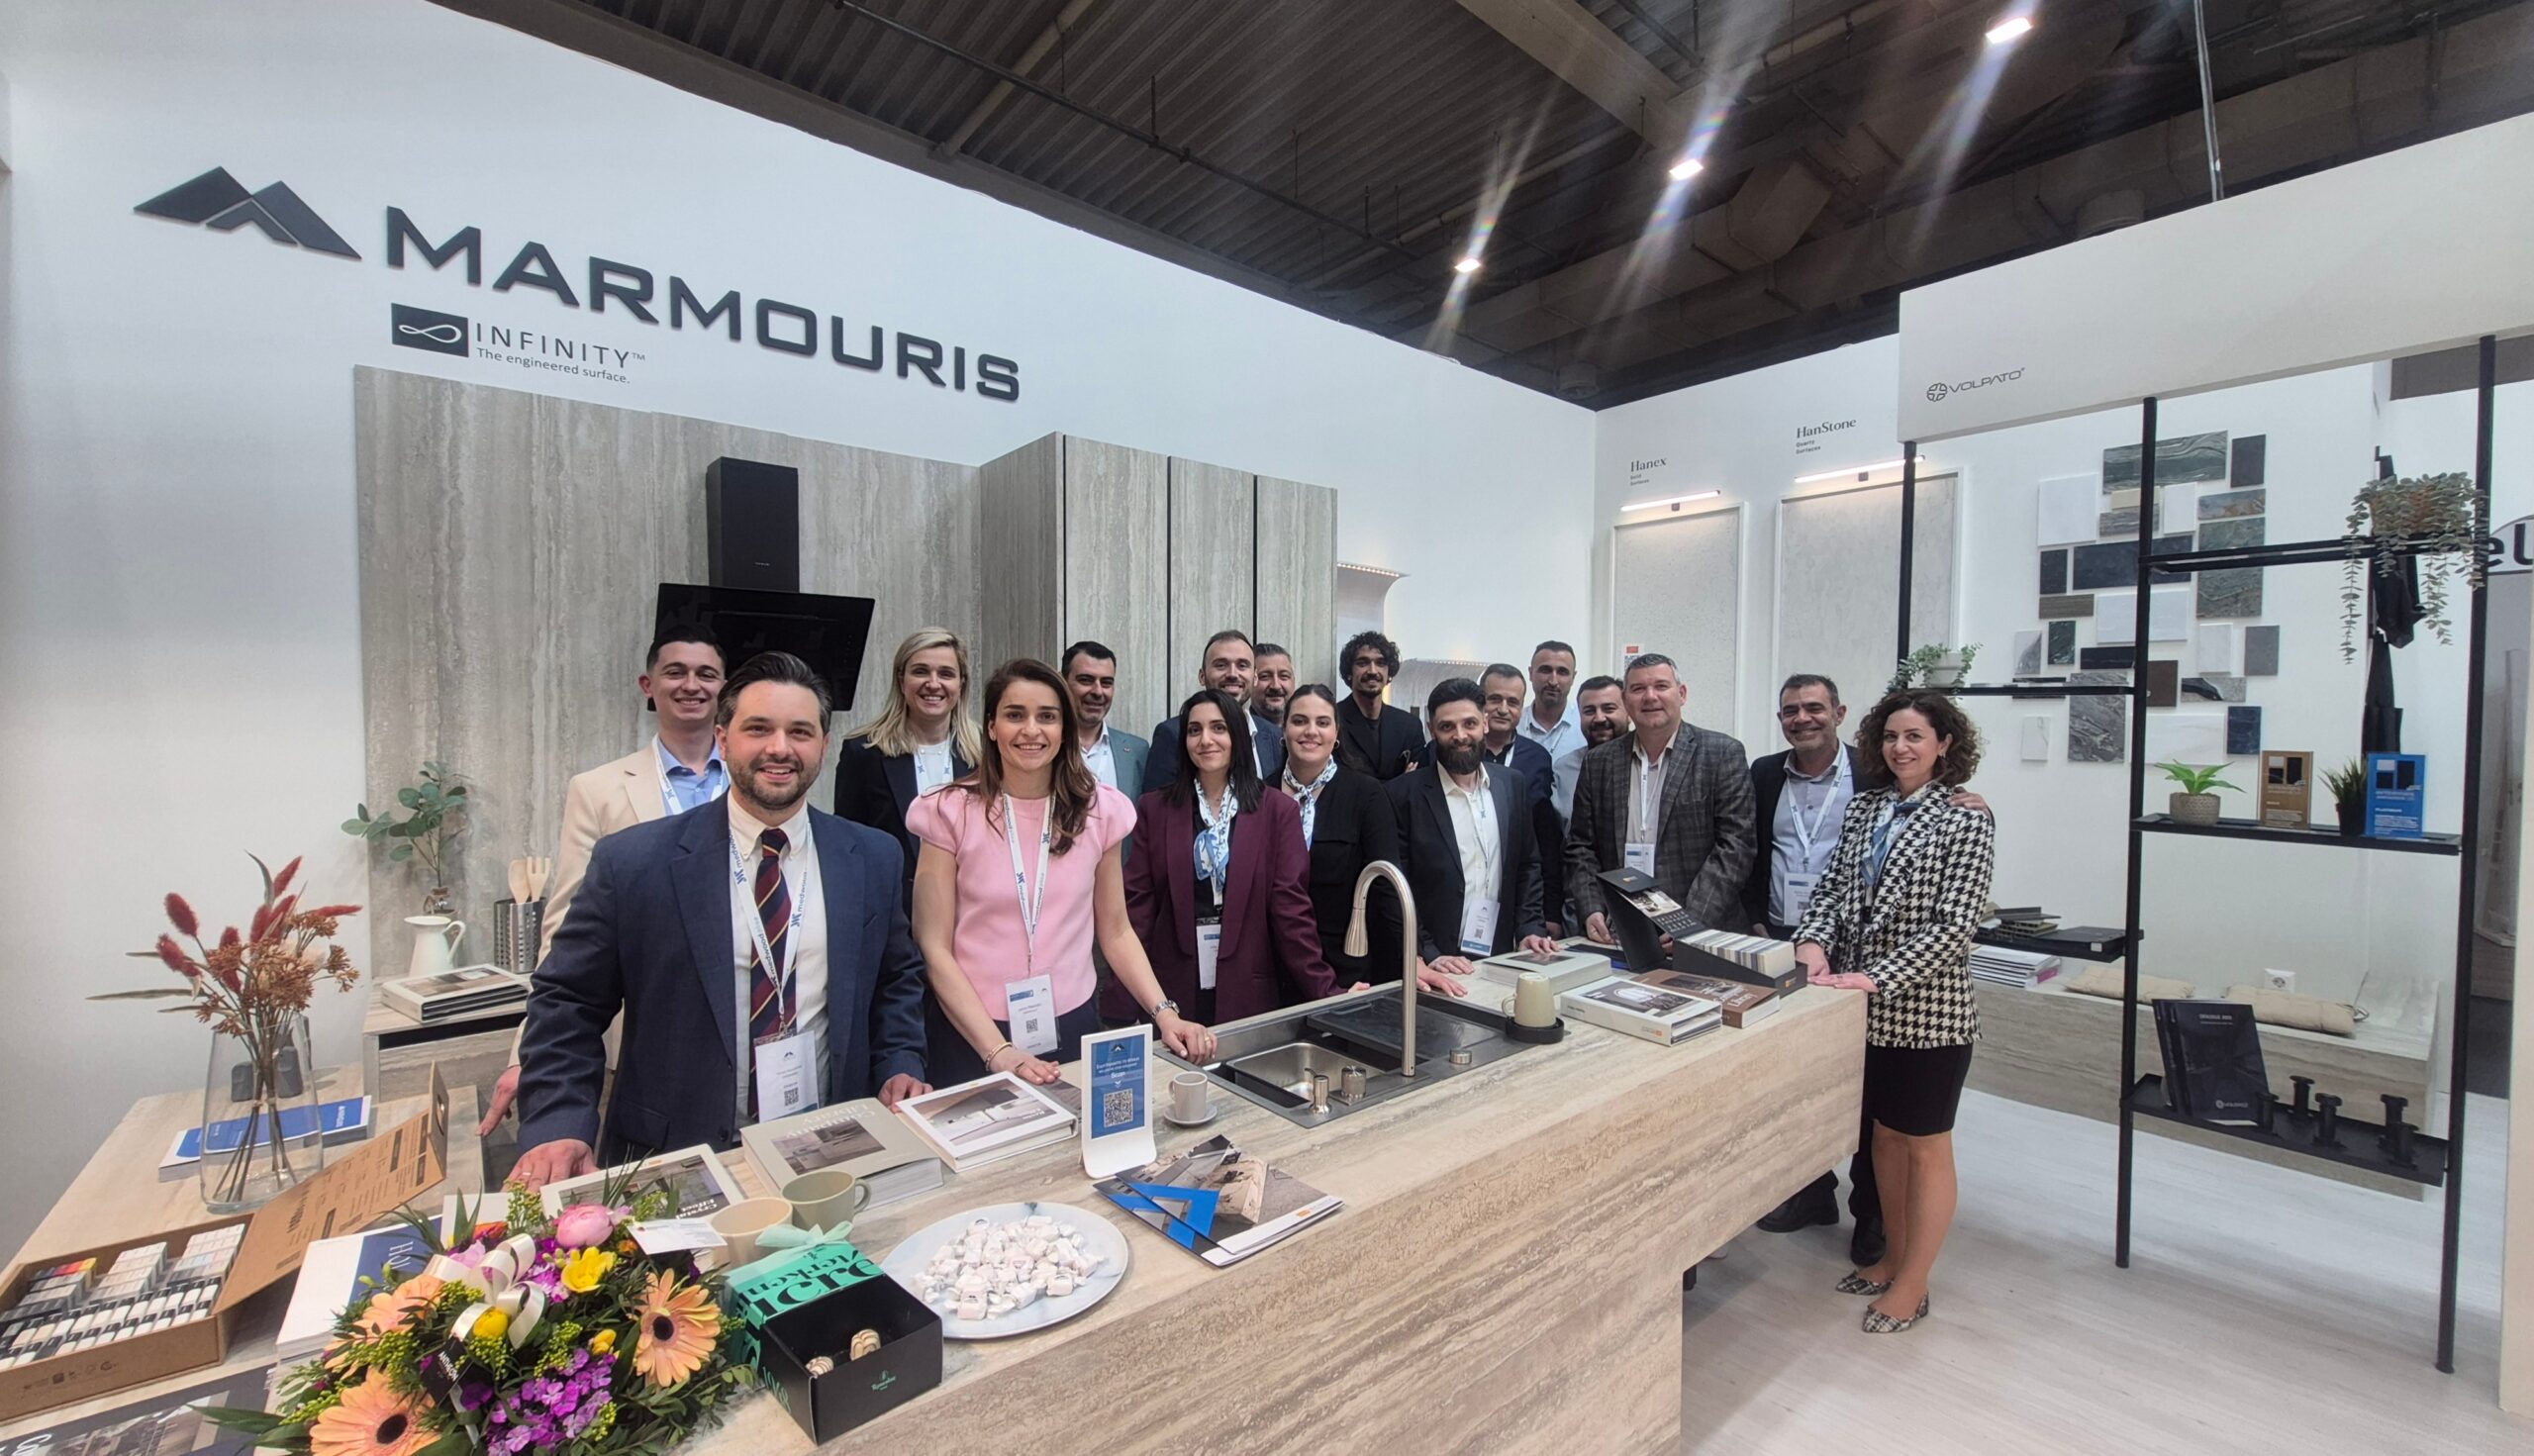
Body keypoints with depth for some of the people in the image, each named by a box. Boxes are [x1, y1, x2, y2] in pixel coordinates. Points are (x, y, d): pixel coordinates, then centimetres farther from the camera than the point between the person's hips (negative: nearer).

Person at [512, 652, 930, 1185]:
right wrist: (559, 1127, -9)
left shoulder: (874, 858, 1)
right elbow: (567, 1004, 1)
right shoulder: (632, 862, -5)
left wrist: (900, 1065, 0)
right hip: (674, 1165, 0)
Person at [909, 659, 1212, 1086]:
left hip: (1073, 1026, 2)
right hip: (972, 1035, -2)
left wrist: (1164, 1013, -8)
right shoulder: (952, 811, -9)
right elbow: (935, 947, -8)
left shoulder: (1100, 810, -2)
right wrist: (998, 1051, -17)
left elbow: (1115, 931, 5)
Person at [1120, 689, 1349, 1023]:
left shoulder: (1279, 811, -1)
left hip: (1249, 995, -1)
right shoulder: (1154, 809, 2)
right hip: (1172, 997, 1)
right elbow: (1138, 907, 0)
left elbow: (1290, 909, -4)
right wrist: (1120, 1002, -5)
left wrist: (1327, 994, -10)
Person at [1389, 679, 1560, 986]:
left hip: (1499, 960, 4)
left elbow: (1528, 866, 12)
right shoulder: (1405, 794, -10)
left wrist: (1529, 929, 1)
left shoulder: (1513, 786, 5)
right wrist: (1428, 956, -17)